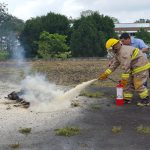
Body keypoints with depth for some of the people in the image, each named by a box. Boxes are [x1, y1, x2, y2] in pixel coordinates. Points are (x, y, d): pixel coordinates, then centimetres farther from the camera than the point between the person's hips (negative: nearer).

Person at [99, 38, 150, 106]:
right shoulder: (118, 53, 8)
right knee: (129, 83, 10)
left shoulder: (124, 52, -26)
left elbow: (126, 67, -26)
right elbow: (114, 64, 9)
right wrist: (105, 74, 5)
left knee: (138, 85, -7)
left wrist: (124, 79, -21)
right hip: (134, 68, 11)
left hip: (141, 67, -11)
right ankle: (127, 98, 17)